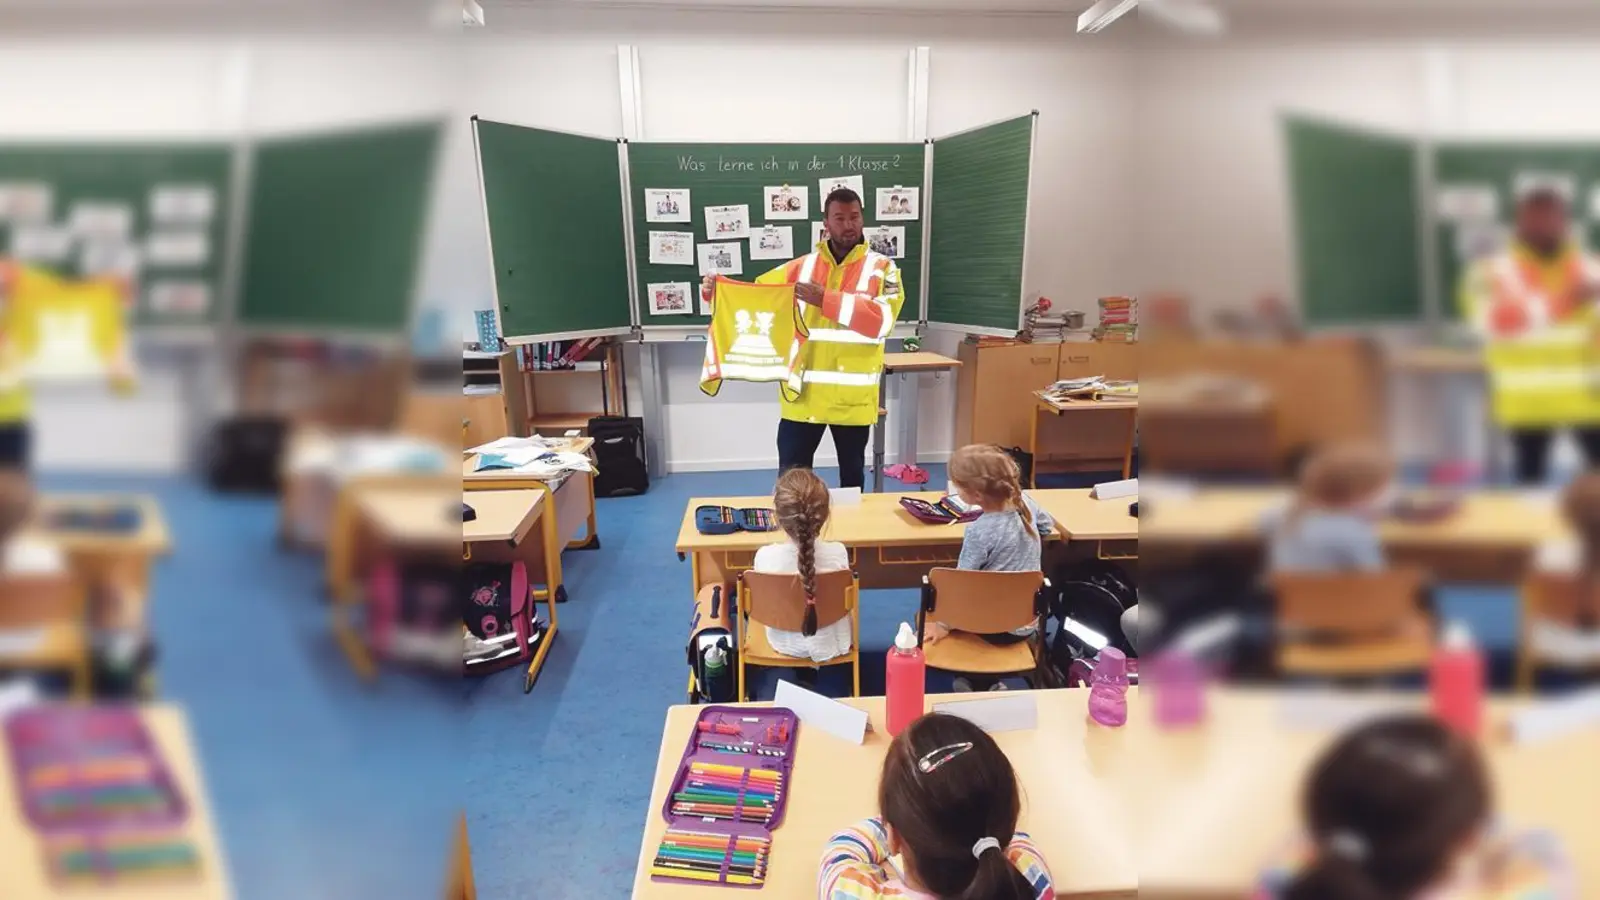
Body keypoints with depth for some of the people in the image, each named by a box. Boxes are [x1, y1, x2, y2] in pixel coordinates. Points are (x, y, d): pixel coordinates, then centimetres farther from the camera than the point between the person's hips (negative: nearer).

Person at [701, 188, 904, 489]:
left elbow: (882, 318, -18)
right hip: (803, 392, 2)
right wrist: (717, 293, -11)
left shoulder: (882, 268, -1)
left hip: (853, 396, -1)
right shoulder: (801, 268, 6)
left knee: (852, 473, 16)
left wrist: (825, 300, -25)